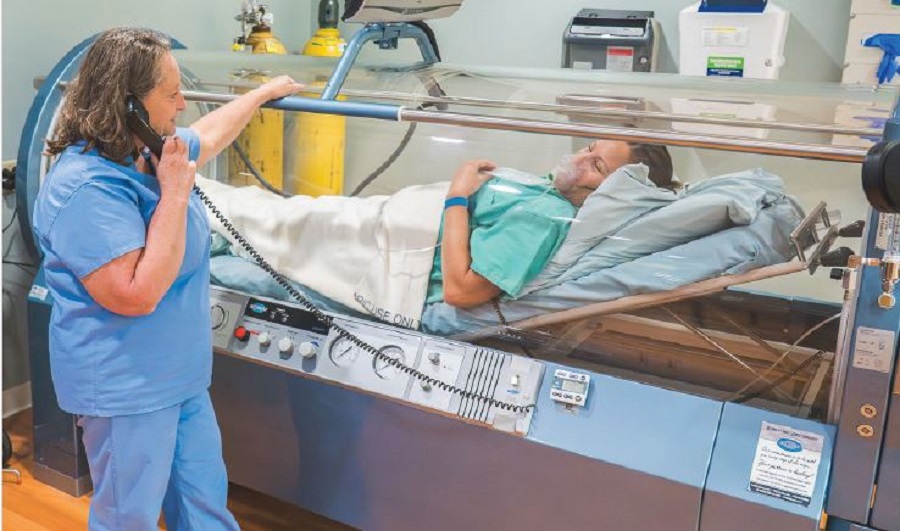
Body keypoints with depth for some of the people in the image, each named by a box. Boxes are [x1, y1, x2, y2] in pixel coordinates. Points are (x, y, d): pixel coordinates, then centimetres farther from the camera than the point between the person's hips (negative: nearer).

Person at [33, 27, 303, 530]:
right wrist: (175, 194, -26)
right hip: (126, 388, -9)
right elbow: (137, 294, -31)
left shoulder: (151, 151, 4)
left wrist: (265, 91, 37)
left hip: (181, 375, 9)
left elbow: (211, 133, 25)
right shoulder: (86, 187, -26)